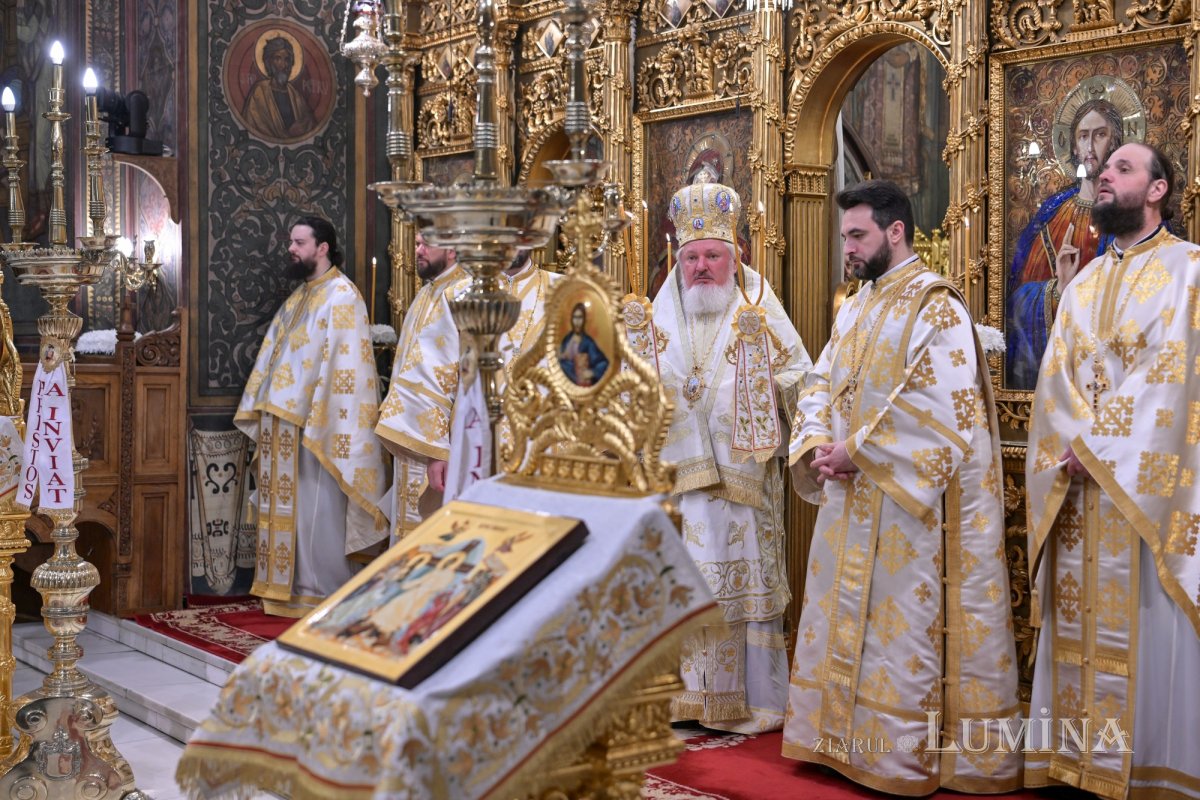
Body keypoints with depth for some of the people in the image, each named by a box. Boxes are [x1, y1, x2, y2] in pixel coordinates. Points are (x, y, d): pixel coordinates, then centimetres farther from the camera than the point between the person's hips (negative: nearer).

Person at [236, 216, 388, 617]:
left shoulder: (341, 296, -10)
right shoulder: (299, 296, 18)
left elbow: (342, 363, -17)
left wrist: (316, 420, -21)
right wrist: (263, 411, 14)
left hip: (314, 424, -9)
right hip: (283, 425, 9)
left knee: (316, 510, -3)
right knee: (287, 507, 11)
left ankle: (326, 594, 6)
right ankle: (289, 586, 20)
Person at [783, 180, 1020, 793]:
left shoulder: (935, 306, -12)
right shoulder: (854, 310, 15)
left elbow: (937, 407, -21)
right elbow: (820, 384, 14)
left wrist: (857, 453, -18)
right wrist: (818, 444, -6)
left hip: (908, 504, -8)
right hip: (851, 501, 8)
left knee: (903, 624, -2)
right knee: (846, 620, 14)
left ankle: (905, 754, 9)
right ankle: (844, 737, 25)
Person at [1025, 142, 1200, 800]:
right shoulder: (1083, 285, 18)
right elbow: (1055, 377, 8)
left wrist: (1101, 448, -15)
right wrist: (1076, 445, -10)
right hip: (1079, 487, 6)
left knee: (1147, 625, -3)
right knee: (1082, 622, 7)